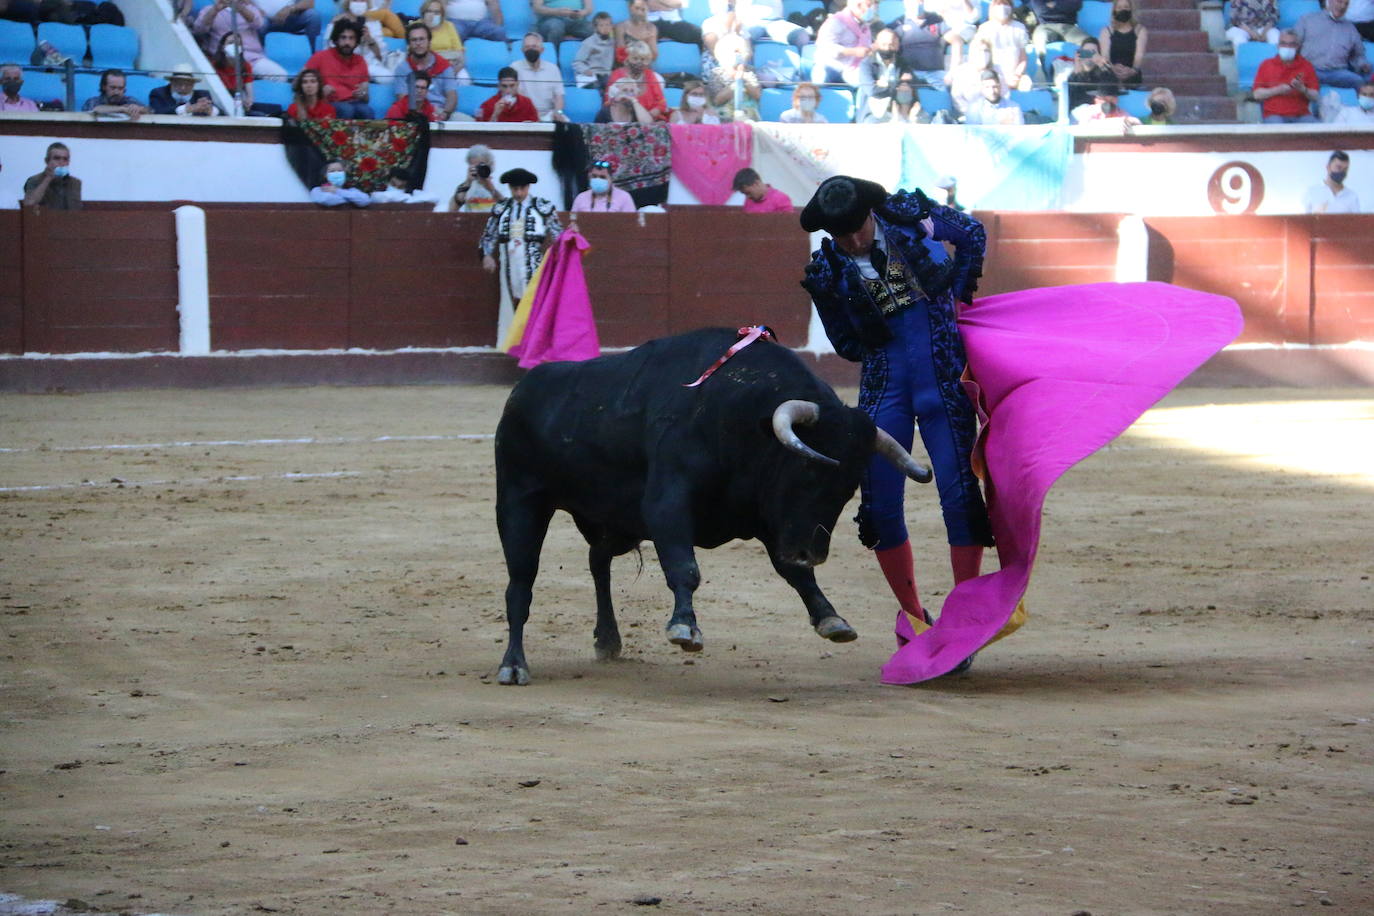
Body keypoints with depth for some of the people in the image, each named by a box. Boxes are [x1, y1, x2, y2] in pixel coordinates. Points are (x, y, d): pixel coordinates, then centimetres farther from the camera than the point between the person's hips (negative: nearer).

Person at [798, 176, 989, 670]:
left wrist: (958, 298, 12)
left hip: (945, 385, -1)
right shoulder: (826, 273, -1)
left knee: (960, 496, -8)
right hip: (884, 387, 2)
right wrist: (894, 349, -5)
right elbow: (848, 345, 9)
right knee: (880, 507, 0)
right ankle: (912, 615, 18)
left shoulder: (908, 214, -2)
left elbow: (973, 235, 16)